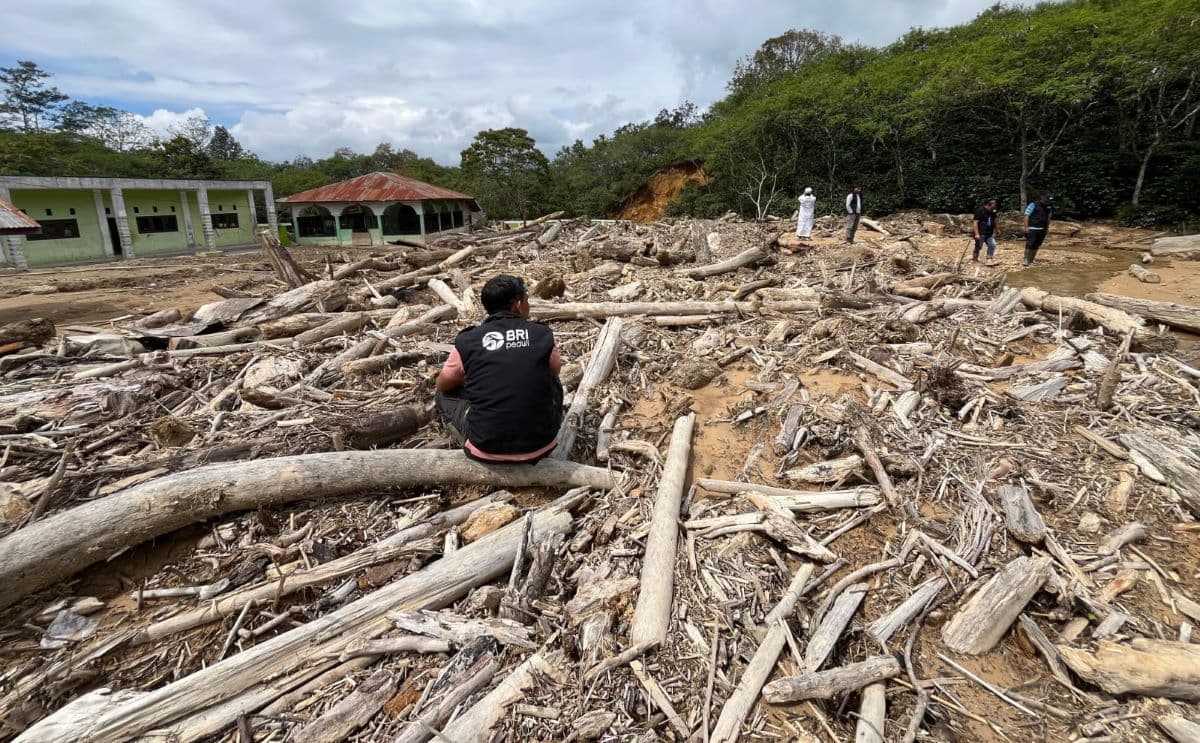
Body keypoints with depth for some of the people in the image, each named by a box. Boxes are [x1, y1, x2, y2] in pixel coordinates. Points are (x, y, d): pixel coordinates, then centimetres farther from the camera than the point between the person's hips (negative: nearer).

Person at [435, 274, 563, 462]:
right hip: (540, 446, 2)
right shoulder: (543, 335, -3)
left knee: (444, 395, 21)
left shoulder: (467, 342, -5)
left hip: (487, 450, -1)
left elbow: (442, 385, 14)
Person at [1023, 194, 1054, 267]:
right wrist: (1026, 227, -14)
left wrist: (1047, 228, 16)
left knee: (1036, 246, 6)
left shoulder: (1049, 208, 13)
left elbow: (1048, 218, 22)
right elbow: (1026, 216, -8)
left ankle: (1031, 261, 12)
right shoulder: (1033, 205, -6)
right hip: (1032, 229, -6)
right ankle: (1026, 261, -12)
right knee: (1029, 245, -12)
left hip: (1042, 230, 6)